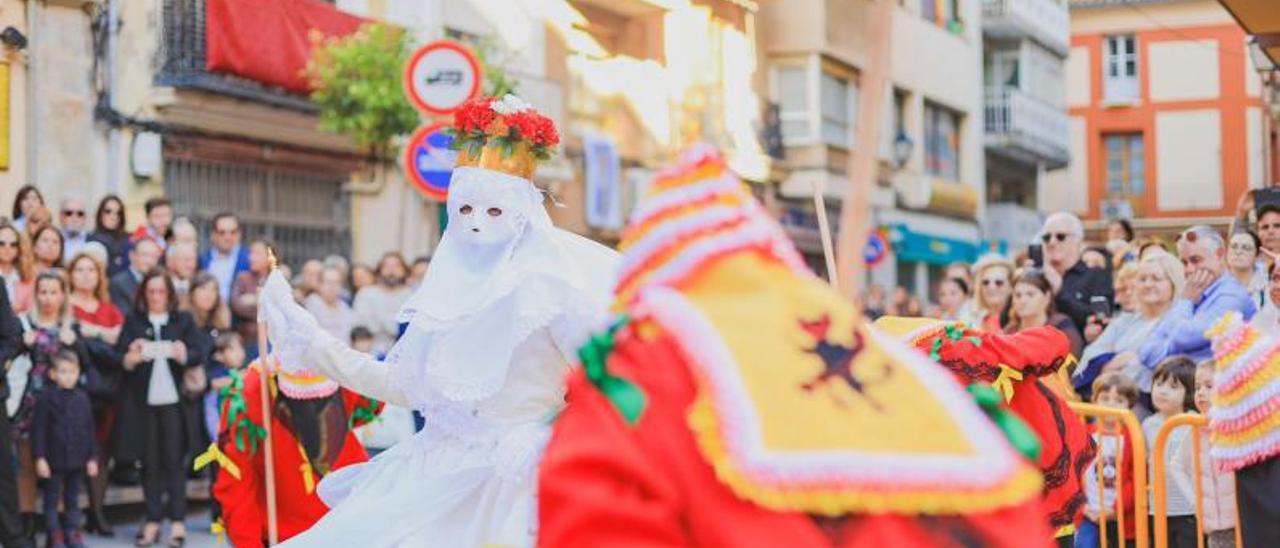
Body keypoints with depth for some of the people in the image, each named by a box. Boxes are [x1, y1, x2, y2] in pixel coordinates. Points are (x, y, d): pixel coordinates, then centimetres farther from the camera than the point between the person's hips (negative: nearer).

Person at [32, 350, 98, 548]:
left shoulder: (82, 398, 3)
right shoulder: (47, 399, -8)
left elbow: (90, 430, 8)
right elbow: (38, 430, -9)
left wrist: (92, 457, 6)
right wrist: (39, 458, -13)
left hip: (77, 461, 3)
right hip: (54, 461, -3)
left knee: (73, 500, 13)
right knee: (52, 500, 5)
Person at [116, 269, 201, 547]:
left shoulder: (183, 320, 7)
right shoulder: (133, 321, 7)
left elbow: (197, 357, 0)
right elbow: (120, 357, -1)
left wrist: (183, 355, -22)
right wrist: (130, 359, -24)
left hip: (174, 399, -1)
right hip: (142, 400, 1)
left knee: (174, 460, 0)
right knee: (149, 462, 5)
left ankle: (178, 522, 3)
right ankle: (152, 520, 12)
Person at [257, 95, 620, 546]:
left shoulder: (547, 282, -7)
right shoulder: (447, 290, 9)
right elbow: (406, 386, 13)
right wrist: (314, 344, 14)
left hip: (509, 482, -5)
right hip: (432, 473, 5)